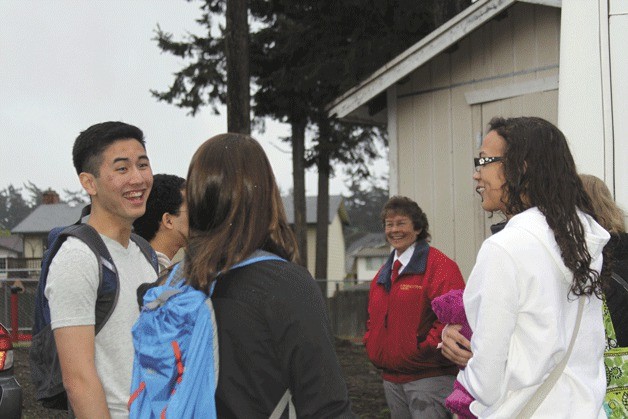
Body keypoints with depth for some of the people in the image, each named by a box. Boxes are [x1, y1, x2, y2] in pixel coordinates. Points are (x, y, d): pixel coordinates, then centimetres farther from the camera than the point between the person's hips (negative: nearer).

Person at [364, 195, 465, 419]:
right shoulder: (384, 273, 17)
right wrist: (371, 344, 10)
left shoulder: (439, 264, -9)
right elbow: (374, 316, 26)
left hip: (428, 377, -8)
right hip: (391, 379, 8)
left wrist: (426, 348, -18)